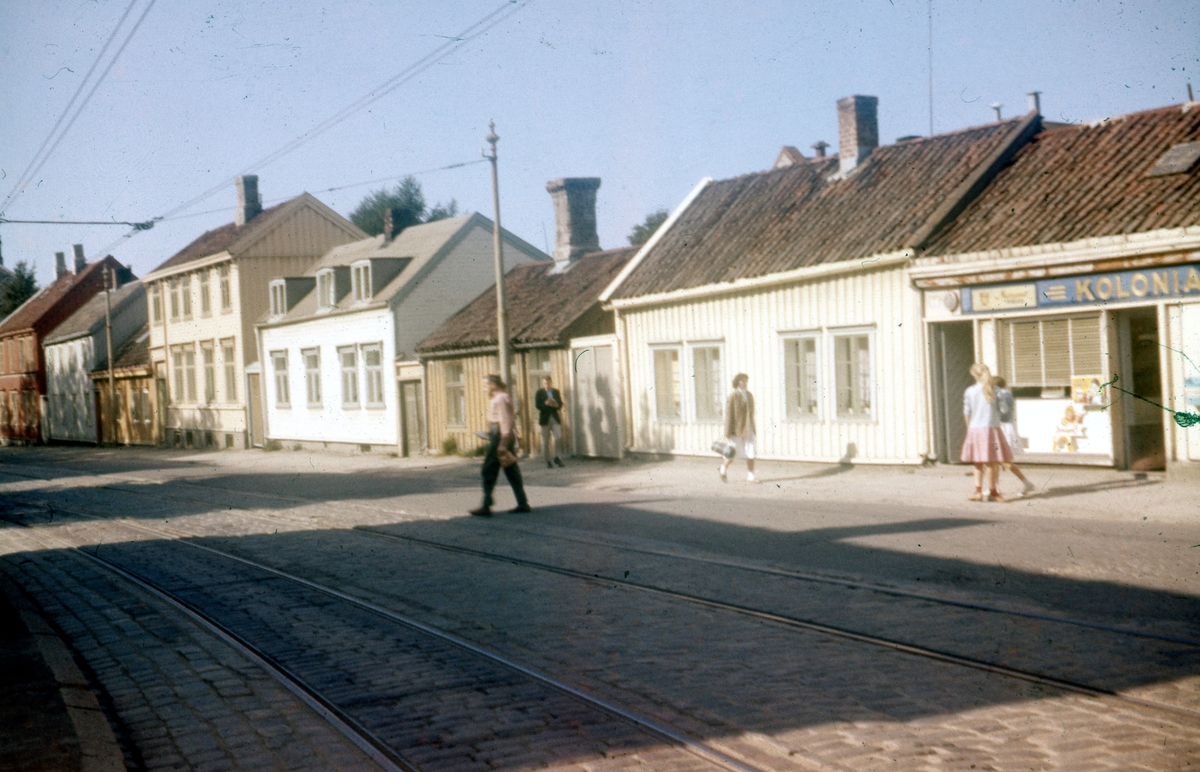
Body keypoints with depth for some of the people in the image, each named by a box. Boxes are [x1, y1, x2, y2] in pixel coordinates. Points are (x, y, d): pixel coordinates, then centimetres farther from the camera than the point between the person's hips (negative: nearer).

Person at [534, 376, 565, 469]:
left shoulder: (556, 392, 12)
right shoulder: (539, 393, 2)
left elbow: (560, 404, 11)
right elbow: (537, 405, -7)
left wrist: (556, 405, -11)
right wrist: (547, 404, -21)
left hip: (555, 418, 2)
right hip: (545, 418, -2)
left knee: (559, 437, -12)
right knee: (545, 441, 1)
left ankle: (556, 457, 4)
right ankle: (547, 461, 8)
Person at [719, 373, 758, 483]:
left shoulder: (749, 395, 9)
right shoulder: (733, 396, -10)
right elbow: (728, 414, -11)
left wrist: (752, 428, 17)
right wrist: (728, 432, -13)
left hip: (748, 429, 5)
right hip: (737, 429, -5)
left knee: (751, 453, -3)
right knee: (734, 453, 3)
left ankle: (750, 476, 1)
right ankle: (722, 470, 25)